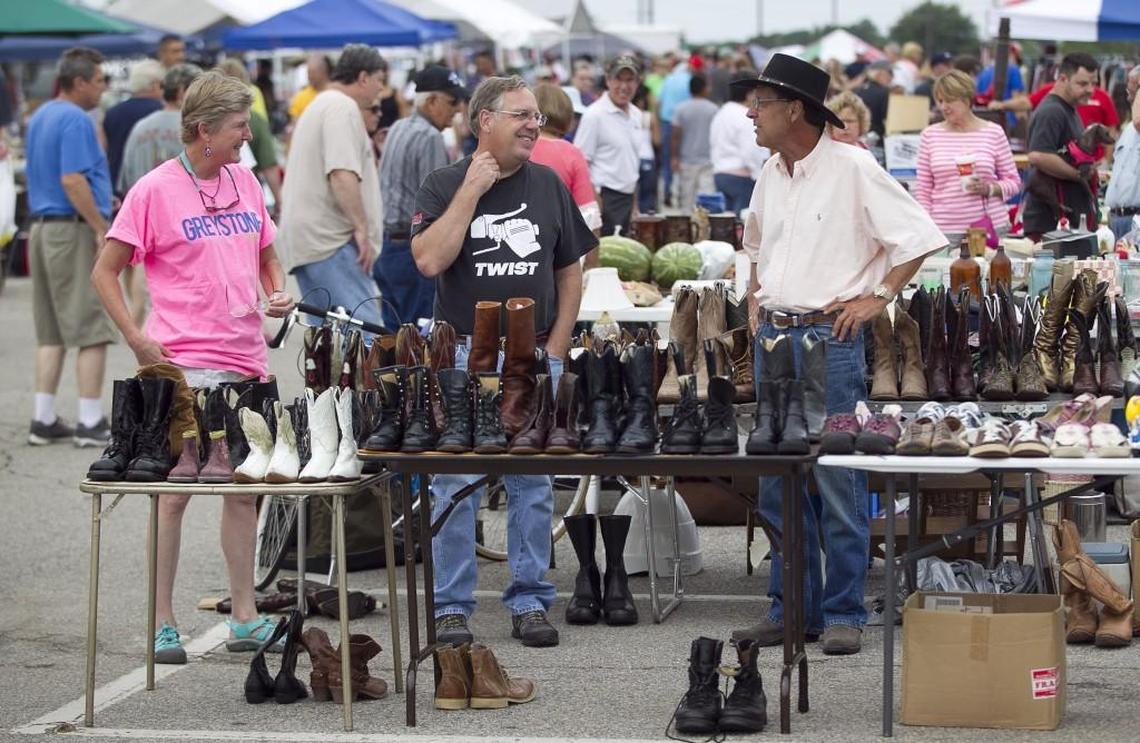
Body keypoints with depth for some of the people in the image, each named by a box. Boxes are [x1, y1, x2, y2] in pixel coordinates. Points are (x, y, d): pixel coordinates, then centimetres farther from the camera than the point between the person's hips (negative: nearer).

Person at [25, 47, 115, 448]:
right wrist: (101, 228, -19)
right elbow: (72, 181, -23)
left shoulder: (39, 117, 15)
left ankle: (44, 421, 11)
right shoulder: (75, 120, -14)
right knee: (92, 331, -4)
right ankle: (90, 422, -4)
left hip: (41, 229, 9)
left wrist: (102, 201, 23)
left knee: (50, 333, 11)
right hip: (74, 232, -9)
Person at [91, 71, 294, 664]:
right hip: (185, 362, -6)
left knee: (245, 489, 11)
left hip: (246, 359, 7)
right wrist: (137, 338, -13)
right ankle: (162, 625, 5)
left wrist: (277, 292, 4)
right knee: (176, 491, -3)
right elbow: (105, 271, -5)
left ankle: (245, 619, 20)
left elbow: (267, 254, 25)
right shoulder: (155, 190, -7)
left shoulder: (244, 181, 11)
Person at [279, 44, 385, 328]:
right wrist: (361, 228, -20)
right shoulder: (343, 107, -11)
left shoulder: (320, 104, 23)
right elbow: (342, 174, -22)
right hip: (332, 240, -11)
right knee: (363, 328, -17)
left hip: (310, 239, 11)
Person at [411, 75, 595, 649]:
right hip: (462, 354, -3)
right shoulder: (445, 186, -1)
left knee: (533, 485, 5)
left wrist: (555, 349, 5)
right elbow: (429, 260, -17)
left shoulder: (549, 186, 10)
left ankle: (529, 602, 14)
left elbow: (570, 273, 14)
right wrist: (472, 191, -15)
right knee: (456, 485, -1)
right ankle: (451, 607, 6)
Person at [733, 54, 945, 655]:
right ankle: (791, 609, 18)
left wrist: (877, 297, -10)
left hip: (828, 339, -7)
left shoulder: (852, 168, -9)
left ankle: (843, 614, 4)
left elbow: (920, 237, -10)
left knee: (838, 481, -4)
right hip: (773, 336, 7)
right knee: (779, 482, 10)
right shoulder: (771, 175, 12)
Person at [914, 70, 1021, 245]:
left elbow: (1014, 182, 8)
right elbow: (922, 188, 9)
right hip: (945, 230, 0)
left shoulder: (993, 132, 4)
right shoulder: (930, 135, 7)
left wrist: (990, 189, -11)